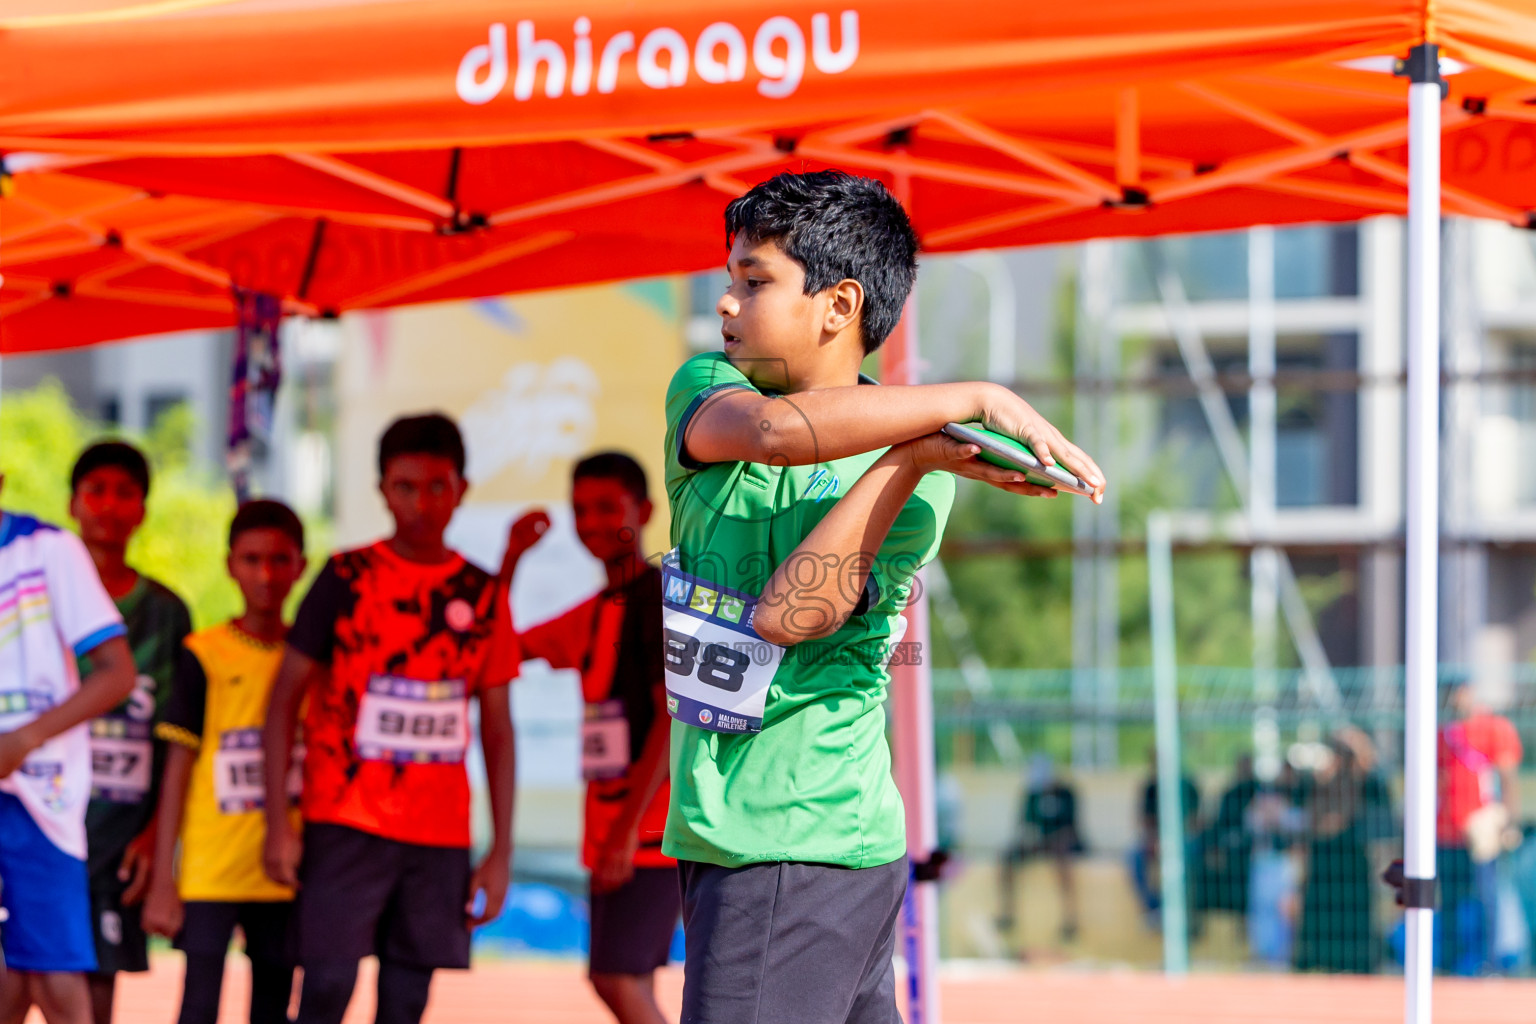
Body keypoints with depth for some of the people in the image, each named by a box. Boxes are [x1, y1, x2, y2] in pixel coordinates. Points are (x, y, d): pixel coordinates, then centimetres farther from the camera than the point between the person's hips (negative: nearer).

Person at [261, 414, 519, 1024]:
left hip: (440, 832, 3)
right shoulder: (347, 579, 0)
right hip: (347, 821, -3)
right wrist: (278, 822, -7)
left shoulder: (481, 596, 9)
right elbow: (285, 697, 1)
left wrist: (501, 850, 6)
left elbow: (497, 728, 11)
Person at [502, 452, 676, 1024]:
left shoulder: (662, 600, -9)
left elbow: (673, 718, -17)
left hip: (652, 825, -9)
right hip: (611, 829, 9)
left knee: (618, 978, -16)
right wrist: (512, 561, 10)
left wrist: (630, 824, -23)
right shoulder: (591, 616, 17)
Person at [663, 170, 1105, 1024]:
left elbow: (785, 614, -20)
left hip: (802, 849, -6)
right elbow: (773, 431, -18)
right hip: (721, 832, 6)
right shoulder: (705, 387, 7)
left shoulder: (913, 473, -7)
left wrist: (910, 460, -22)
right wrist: (972, 401, -22)